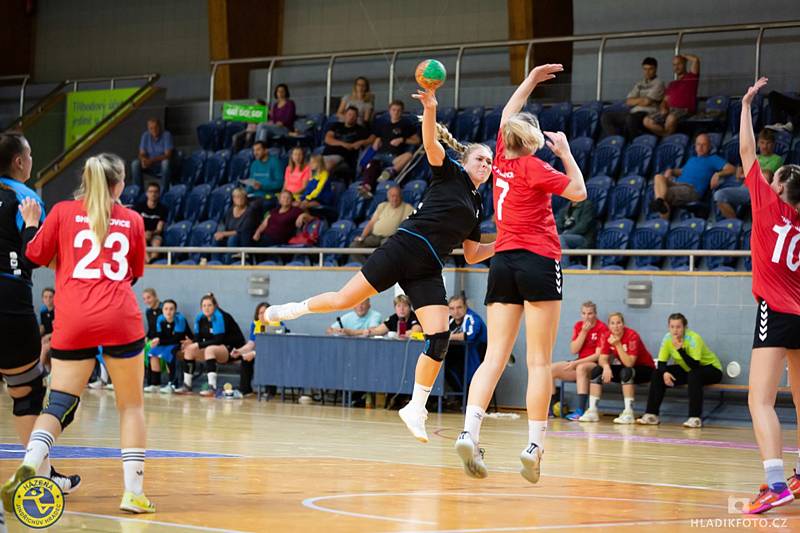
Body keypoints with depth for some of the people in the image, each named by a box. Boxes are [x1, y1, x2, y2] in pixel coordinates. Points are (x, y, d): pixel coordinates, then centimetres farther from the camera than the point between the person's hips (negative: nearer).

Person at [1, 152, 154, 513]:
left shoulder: (63, 212, 6)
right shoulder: (132, 220, 10)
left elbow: (36, 256, 10)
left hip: (73, 323, 1)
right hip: (121, 320, -1)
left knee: (59, 405, 4)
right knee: (131, 405, 10)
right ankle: (134, 492, 4)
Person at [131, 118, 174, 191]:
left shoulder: (166, 135, -14)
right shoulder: (145, 136, -2)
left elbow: (168, 155, -20)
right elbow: (141, 154, -2)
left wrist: (152, 160, -33)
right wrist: (143, 160, -27)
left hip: (163, 166, -3)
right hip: (150, 166, 3)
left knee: (166, 162, -36)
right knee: (135, 163, -21)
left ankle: (164, 192, -28)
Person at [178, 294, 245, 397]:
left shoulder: (220, 317, -18)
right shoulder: (200, 318, 3)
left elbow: (219, 340, -23)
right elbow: (198, 338, 5)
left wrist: (198, 345, -24)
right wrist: (192, 343, -18)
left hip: (233, 350, -8)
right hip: (216, 350, 8)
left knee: (209, 349, -35)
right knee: (189, 349, -6)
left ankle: (212, 387, -43)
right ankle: (187, 386, -5)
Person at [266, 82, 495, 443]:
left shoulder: (476, 207, 22)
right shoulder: (451, 173, 5)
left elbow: (472, 254, 27)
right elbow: (431, 144, -14)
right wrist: (430, 109, -31)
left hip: (428, 270, 6)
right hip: (405, 247, -6)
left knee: (439, 338, -10)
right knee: (344, 300, -7)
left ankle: (416, 408, 1)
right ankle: (297, 308, 23)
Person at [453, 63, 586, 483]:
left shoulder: (502, 160, 10)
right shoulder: (534, 168, -7)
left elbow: (507, 116, 27)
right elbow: (578, 192, -1)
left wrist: (530, 80, 36)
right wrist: (565, 152, 7)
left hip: (503, 263, 6)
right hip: (538, 261, -6)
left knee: (494, 357, -1)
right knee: (539, 361, -2)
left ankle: (469, 433, -18)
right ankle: (534, 446, -5)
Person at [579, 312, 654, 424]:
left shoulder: (632, 336, -25)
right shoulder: (607, 337, -7)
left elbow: (629, 363, -32)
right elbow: (603, 359, -9)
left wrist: (618, 345, -38)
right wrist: (606, 366, -32)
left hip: (644, 369, -6)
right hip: (624, 367, 6)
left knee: (626, 372, -37)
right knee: (597, 370, -11)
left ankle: (628, 413, -35)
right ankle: (592, 411, -11)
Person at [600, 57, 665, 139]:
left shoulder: (658, 84, 2)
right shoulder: (639, 85, 23)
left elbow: (646, 102, -10)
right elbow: (628, 102, 13)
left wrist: (635, 101, 8)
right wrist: (641, 100, -1)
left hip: (647, 113, -8)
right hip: (633, 112, 8)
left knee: (631, 118, -41)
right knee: (606, 116, -4)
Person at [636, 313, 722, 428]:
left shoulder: (693, 339, -29)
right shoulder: (667, 339, -12)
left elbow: (695, 365, -37)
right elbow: (661, 362, -6)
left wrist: (680, 349, -45)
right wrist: (665, 373, -27)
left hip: (712, 369, -6)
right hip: (687, 370, 6)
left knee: (694, 375, -38)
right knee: (659, 374, -8)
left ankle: (695, 418, -37)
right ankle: (651, 415, -6)